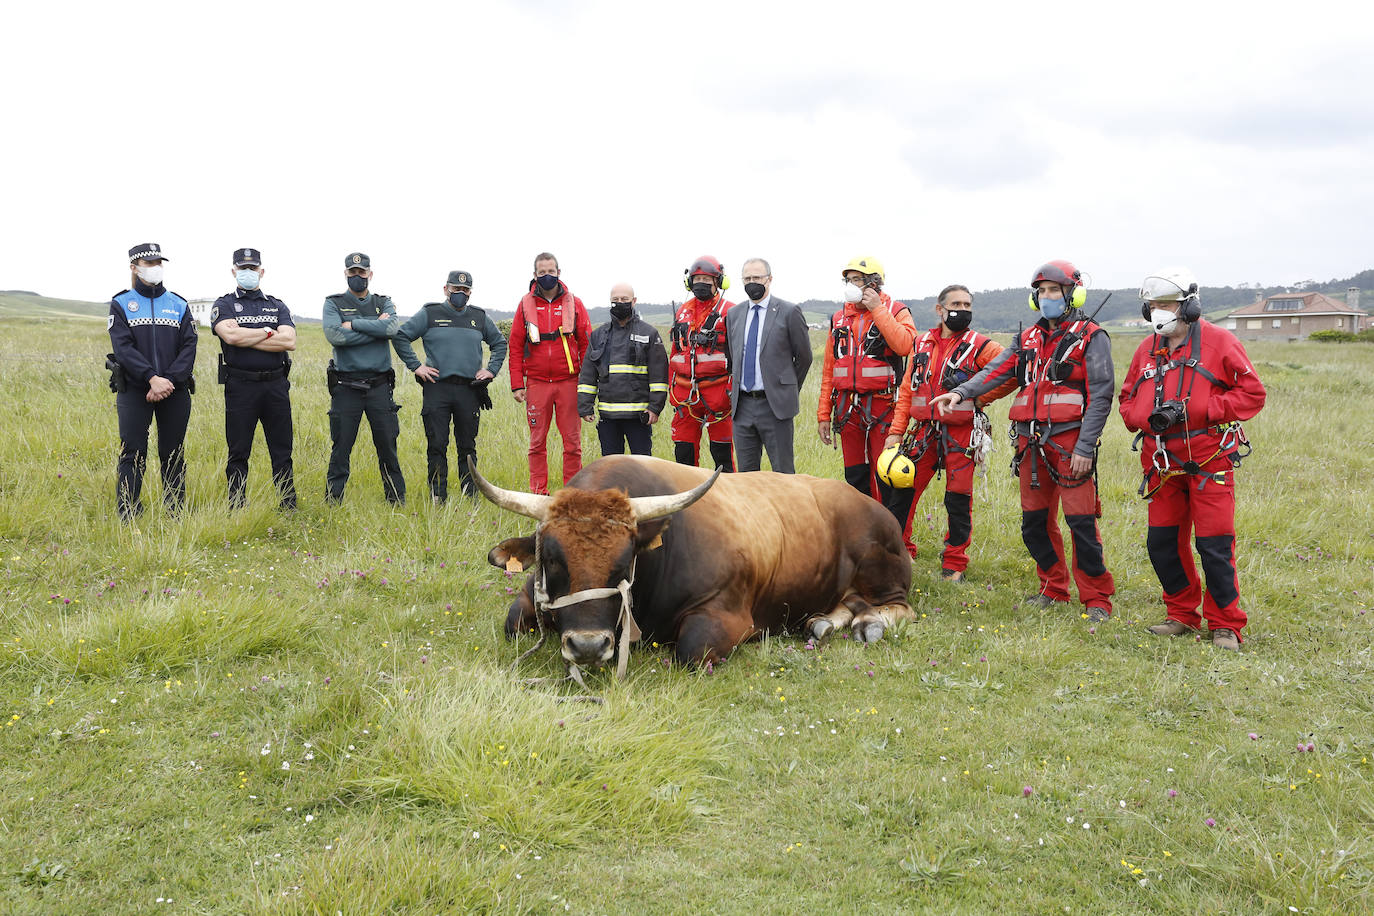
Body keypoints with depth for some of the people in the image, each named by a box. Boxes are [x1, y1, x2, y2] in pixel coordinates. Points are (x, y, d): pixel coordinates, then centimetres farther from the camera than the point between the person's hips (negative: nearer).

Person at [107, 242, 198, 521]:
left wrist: (169, 380, -15)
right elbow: (123, 347, -8)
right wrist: (152, 378, -21)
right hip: (134, 391, -2)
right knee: (132, 455, -5)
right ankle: (128, 518, -1)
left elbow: (188, 347, 0)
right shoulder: (121, 304, 4)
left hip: (175, 391, 2)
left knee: (173, 455, 6)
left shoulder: (179, 305, 10)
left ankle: (175, 516, 13)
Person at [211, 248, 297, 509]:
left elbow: (289, 341, -5)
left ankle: (289, 507, 12)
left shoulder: (277, 306, 13)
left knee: (282, 452, 6)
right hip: (240, 387, -2)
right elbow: (230, 335, -16)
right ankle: (236, 509, 11)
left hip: (276, 386, 2)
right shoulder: (223, 305, 5)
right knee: (238, 453, 4)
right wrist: (269, 332, -5)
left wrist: (246, 338, -9)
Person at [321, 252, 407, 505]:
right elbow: (335, 335, -14)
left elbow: (393, 327, -12)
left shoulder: (384, 303, 10)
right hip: (346, 387, -2)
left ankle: (397, 501, 15)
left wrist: (354, 324, -12)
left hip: (380, 386, 2)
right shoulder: (334, 304, 4)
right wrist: (376, 327, -10)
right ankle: (332, 504, 11)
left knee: (388, 447, 6)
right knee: (341, 449, 2)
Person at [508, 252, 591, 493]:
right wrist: (517, 385, 0)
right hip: (537, 383, 1)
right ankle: (538, 494, 10)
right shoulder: (526, 305, 6)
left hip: (568, 382, 0)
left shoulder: (574, 304, 5)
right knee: (537, 441, 4)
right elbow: (516, 348, 6)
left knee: (572, 441, 1)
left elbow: (586, 345, 5)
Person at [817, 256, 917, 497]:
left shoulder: (896, 311, 1)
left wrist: (877, 309, -15)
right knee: (854, 477, 9)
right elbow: (829, 370, 15)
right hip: (848, 409, 4)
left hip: (882, 407, -4)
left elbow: (905, 346, -21)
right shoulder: (839, 318, 14)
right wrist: (824, 414, 11)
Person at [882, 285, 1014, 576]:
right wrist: (896, 431, 3)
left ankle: (954, 565, 14)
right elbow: (906, 391, 10)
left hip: (961, 434, -4)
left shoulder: (979, 346, -4)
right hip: (924, 431, 4)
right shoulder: (922, 344, 9)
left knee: (958, 500, 1)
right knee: (903, 492, 5)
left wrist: (982, 398, -6)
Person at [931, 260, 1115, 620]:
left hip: (1069, 442, -6)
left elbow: (1101, 396, -8)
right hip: (1031, 442, 6)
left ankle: (1096, 600, 2)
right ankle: (1054, 589, 26)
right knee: (1036, 521, 11)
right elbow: (996, 371, 4)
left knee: (1081, 521, -8)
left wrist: (1085, 448, -16)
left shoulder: (1090, 337, -1)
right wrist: (961, 392, -15)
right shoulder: (1027, 339, 17)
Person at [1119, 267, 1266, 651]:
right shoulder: (1147, 350, 11)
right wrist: (1148, 418, -6)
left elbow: (1252, 393, -7)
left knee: (1214, 546, -4)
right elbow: (1128, 400, 18)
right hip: (1163, 464, 5)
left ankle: (1225, 625, 10)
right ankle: (1183, 615, 25)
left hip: (1209, 462, -5)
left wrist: (1195, 410, -16)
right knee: (1162, 543, 8)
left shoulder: (1219, 342, -4)